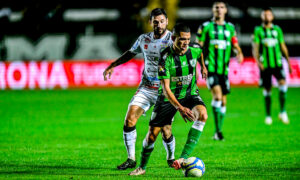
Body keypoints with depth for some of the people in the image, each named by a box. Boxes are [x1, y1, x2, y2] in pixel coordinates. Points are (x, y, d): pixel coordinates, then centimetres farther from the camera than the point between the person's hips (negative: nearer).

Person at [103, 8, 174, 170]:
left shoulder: (173, 40, -10)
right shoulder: (144, 39, 5)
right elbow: (131, 53, 23)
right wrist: (112, 66, 21)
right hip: (146, 88, 4)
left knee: (165, 130, -7)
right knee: (129, 119, -12)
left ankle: (171, 159, 22)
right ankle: (131, 159, 0)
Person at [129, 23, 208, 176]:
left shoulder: (194, 49, -12)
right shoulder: (165, 58, -24)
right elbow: (165, 88, -25)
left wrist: (203, 67, 30)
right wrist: (180, 108, -36)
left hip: (190, 93, 2)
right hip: (169, 97, -2)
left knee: (202, 114, -30)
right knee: (152, 134, -4)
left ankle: (184, 158, -32)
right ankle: (142, 167, 24)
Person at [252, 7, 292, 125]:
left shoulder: (277, 29, 11)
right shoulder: (258, 30, 4)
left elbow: (283, 47, 16)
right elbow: (255, 48, -1)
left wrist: (288, 62, 14)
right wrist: (258, 61, -15)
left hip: (277, 63, 1)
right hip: (265, 65, -1)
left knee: (282, 83, -19)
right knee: (267, 90, 3)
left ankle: (282, 112, -12)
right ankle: (268, 115, 15)